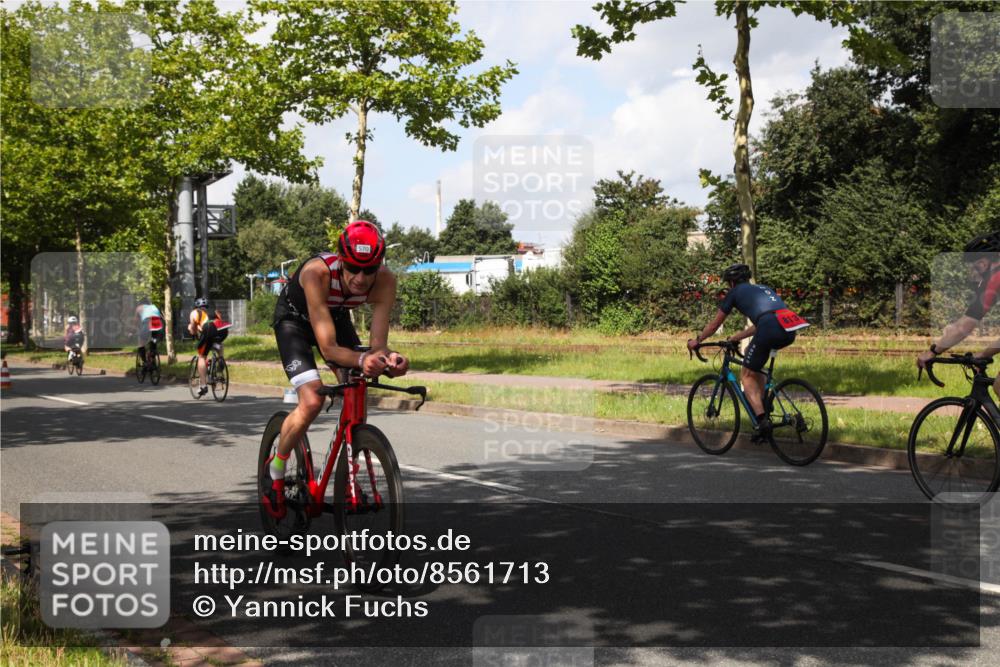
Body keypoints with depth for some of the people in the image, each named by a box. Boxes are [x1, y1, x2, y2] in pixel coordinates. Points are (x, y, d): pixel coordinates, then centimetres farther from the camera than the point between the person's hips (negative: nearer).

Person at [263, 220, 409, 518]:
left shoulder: (385, 280, -30)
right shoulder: (317, 272, -41)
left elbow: (377, 343, -29)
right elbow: (328, 347, -42)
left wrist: (388, 358, -51)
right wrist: (362, 360, -60)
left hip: (336, 316, 5)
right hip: (294, 318, -4)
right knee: (312, 401, -21)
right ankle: (275, 469, 3)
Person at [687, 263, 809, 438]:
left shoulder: (735, 292, 19)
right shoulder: (764, 288, 35)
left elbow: (715, 324, 27)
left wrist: (696, 340, 42)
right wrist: (736, 337, 54)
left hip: (770, 330, -6)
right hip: (789, 332, 6)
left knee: (747, 375, 11)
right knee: (751, 352, 31)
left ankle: (762, 421, -5)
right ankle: (762, 404, 27)